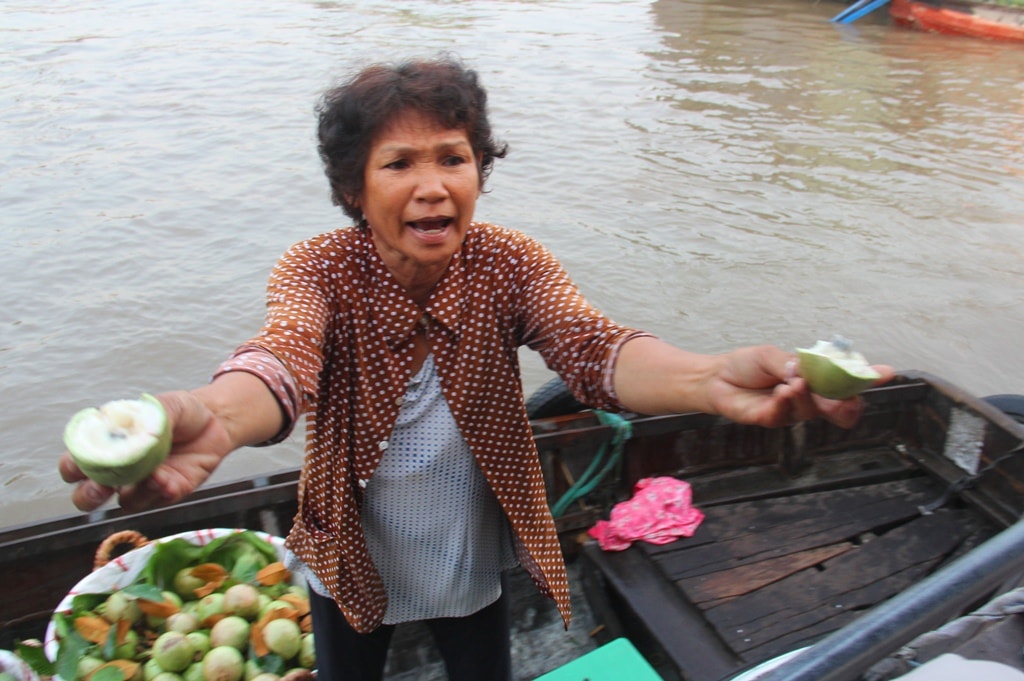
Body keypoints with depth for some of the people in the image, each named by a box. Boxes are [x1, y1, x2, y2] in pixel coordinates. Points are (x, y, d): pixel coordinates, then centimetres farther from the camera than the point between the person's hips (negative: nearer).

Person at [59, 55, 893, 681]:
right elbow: (284, 356, -42)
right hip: (353, 563, -1)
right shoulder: (322, 270, -23)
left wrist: (707, 379, -57)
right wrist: (215, 417, -67)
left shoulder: (510, 263, -19)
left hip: (474, 560, 1)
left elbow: (591, 345, -35)